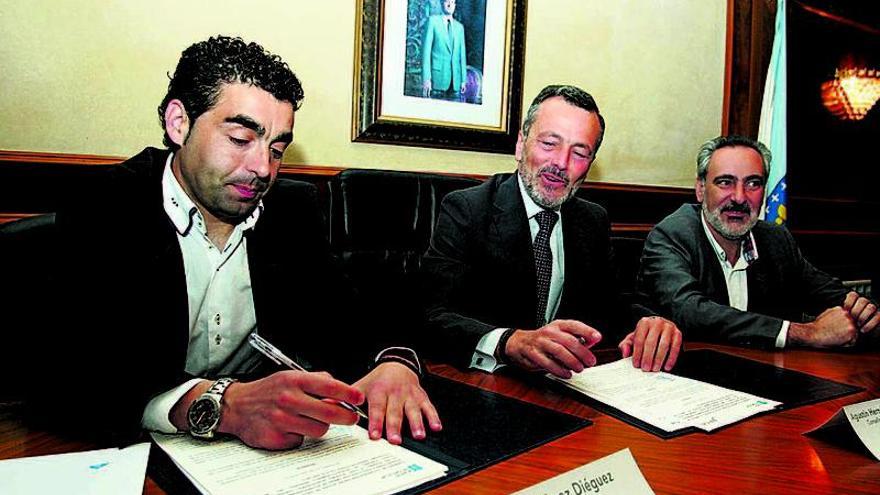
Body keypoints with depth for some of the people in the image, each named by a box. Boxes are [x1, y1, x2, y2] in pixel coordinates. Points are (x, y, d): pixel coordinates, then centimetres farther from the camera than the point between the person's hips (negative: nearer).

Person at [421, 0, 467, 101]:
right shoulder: (433, 20, 4)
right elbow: (426, 49, -3)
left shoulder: (459, 27, 18)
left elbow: (462, 53, 16)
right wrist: (426, 78, -12)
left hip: (455, 81, 4)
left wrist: (464, 79, 8)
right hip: (437, 76, -4)